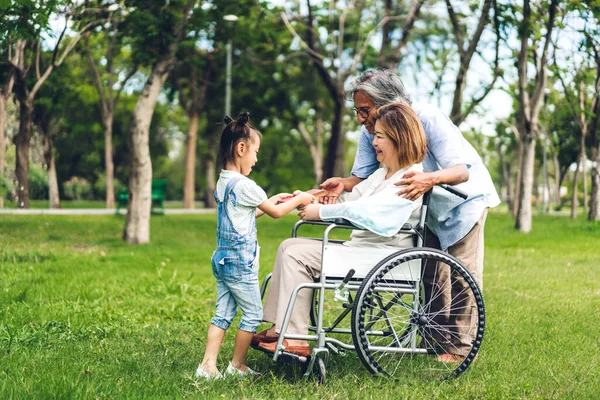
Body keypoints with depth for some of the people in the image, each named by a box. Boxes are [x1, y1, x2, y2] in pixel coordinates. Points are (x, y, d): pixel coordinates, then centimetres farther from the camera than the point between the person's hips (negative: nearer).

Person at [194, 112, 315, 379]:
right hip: (240, 262, -9)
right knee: (253, 315, 5)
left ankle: (208, 364, 7)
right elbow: (276, 213, -8)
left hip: (222, 259, 9)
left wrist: (270, 201, 22)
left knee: (223, 314, 11)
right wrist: (299, 200, 6)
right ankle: (237, 365, 14)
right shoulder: (244, 185, -18)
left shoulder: (222, 182, 10)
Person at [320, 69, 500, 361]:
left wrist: (431, 179, -60)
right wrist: (343, 183, -38)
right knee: (430, 271, 8)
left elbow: (462, 170, -40)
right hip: (427, 205, 6)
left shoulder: (428, 119, -34)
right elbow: (363, 177, -14)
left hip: (464, 196, -6)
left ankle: (462, 345, 1)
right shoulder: (370, 133, -16)